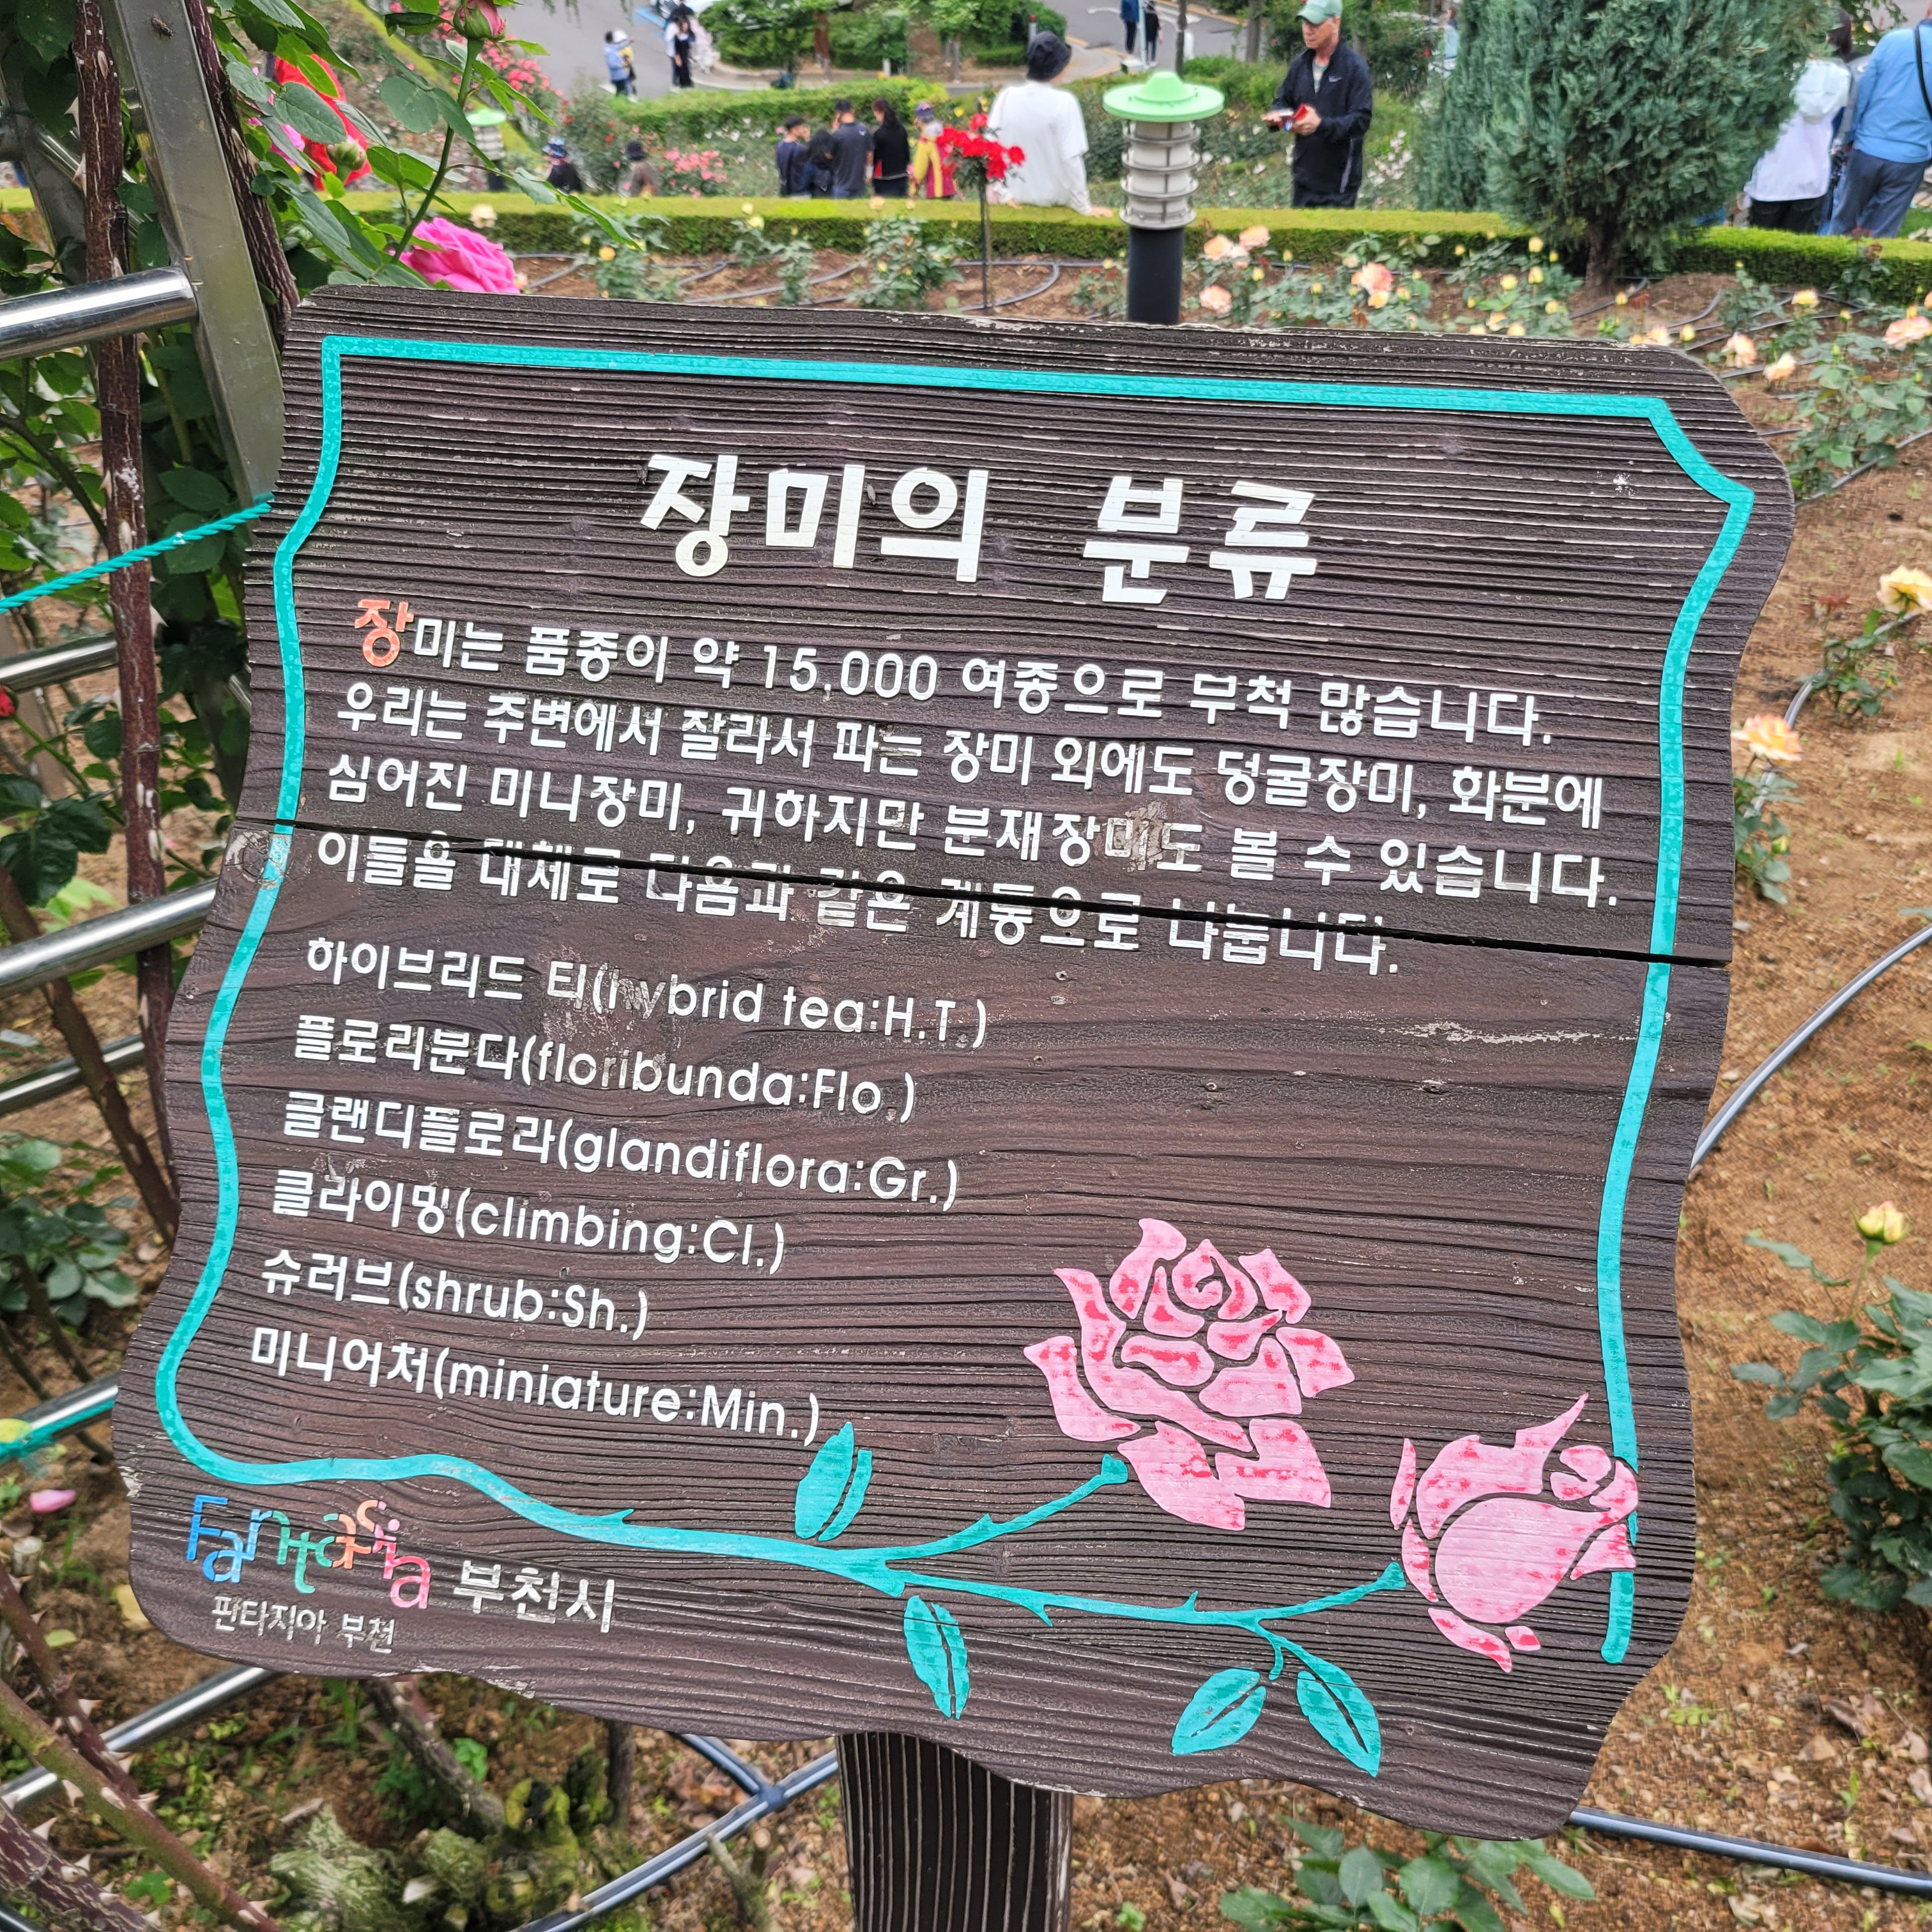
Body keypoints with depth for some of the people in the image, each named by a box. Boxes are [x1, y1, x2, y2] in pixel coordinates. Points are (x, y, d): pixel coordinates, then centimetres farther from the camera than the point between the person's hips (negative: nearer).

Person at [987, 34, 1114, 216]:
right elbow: (1072, 159, -20)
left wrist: (1004, 194, -1)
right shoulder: (1063, 102, -18)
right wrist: (1084, 207, -13)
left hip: (1017, 196, 3)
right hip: (1053, 199, -3)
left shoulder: (1006, 97, -8)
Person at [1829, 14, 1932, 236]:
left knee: (1843, 222, 16)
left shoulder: (1893, 39, -4)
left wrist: (1852, 137, 11)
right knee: (1880, 233, 9)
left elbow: (1863, 92, 0)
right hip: (1910, 159, 0)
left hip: (1867, 151, 0)